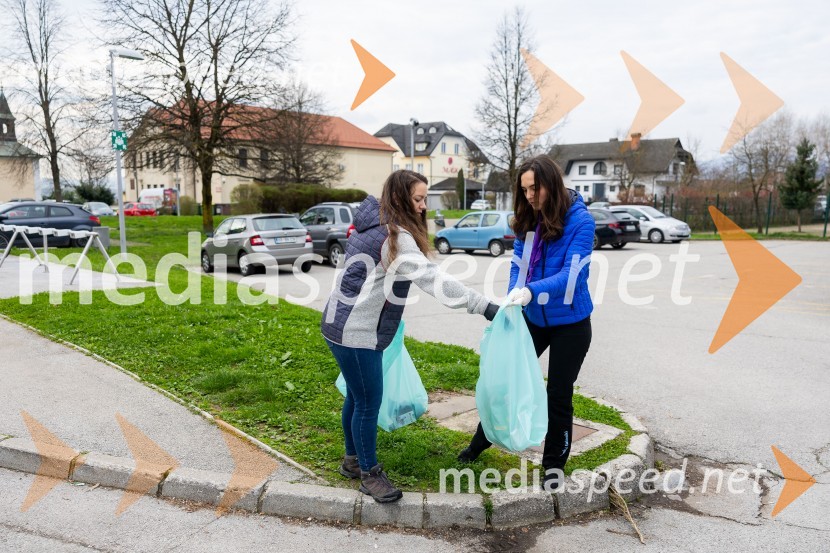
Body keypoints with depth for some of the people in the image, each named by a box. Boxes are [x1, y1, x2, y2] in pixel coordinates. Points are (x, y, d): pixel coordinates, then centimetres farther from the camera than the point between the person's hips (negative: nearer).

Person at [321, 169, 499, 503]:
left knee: (356, 396, 19)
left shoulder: (373, 226, 11)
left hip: (344, 325, 10)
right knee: (369, 402, 1)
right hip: (355, 332, -10)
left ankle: (352, 460, 34)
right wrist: (483, 306, -29)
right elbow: (433, 280, -28)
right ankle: (369, 474, 15)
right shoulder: (395, 237, -20)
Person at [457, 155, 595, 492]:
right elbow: (517, 266, -2)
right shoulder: (528, 220, -3)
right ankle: (481, 441, 35)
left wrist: (532, 291, -41)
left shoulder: (580, 220, -19)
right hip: (533, 318, 5)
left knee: (559, 394, 7)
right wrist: (514, 296, -22)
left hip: (570, 322, -5)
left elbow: (571, 276, -26)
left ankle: (554, 464, 28)